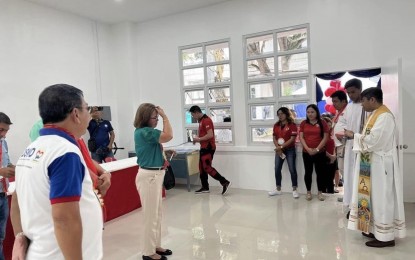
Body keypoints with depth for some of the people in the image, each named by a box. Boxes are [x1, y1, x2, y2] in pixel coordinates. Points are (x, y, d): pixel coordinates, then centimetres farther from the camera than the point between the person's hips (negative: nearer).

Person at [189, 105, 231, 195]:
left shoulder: (206, 120, -16)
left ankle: (225, 182, -7)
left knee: (207, 167, -10)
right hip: (204, 147, 10)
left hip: (208, 147, -10)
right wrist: (198, 138, 9)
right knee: (202, 167, 11)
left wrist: (199, 139, -16)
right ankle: (205, 187, 18)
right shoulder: (201, 121, 15)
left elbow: (210, 135, -25)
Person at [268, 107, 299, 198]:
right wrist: (278, 148, -9)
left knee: (292, 169, -4)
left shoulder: (292, 125, -8)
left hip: (290, 150, -5)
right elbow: (274, 138, 6)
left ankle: (294, 190, 6)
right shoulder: (276, 125, 9)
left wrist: (281, 147, -18)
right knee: (277, 169, 6)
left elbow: (292, 139, -14)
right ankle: (278, 189, 18)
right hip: (279, 150, 5)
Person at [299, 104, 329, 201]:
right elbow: (301, 137, 1)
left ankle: (320, 192, 17)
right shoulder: (303, 123, 5)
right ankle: (308, 192, 17)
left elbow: (325, 138, -4)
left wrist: (317, 149, -12)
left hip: (320, 152, -1)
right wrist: (307, 148, -12)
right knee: (308, 172, 7)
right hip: (306, 152, 1)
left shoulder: (322, 123, 0)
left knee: (320, 172, 5)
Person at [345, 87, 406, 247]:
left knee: (382, 198, -2)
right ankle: (377, 230, 25)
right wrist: (355, 136, 2)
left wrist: (354, 136, -11)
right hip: (373, 163, 10)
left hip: (380, 164, -10)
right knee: (375, 197, 14)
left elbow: (373, 140, -22)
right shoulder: (376, 115, 13)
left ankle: (386, 236, 8)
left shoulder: (384, 116, -18)